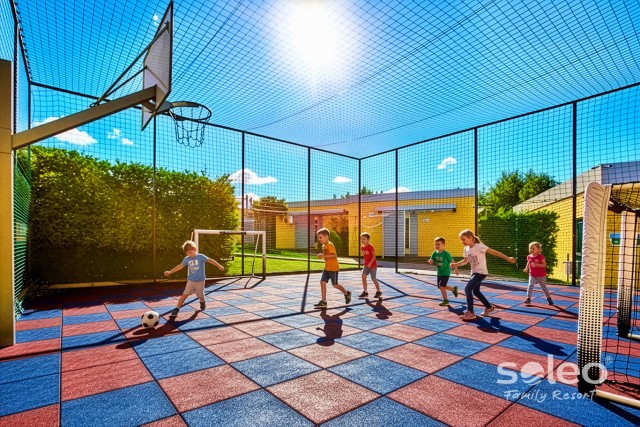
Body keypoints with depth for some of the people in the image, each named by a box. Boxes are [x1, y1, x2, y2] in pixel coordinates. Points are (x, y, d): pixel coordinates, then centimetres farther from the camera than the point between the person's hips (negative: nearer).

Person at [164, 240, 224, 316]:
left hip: (200, 281, -2)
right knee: (185, 294, -8)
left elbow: (211, 260, -14)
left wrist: (219, 266, -17)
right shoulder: (186, 259, -3)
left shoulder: (201, 256, -14)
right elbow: (180, 266, 6)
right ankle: (176, 309, -3)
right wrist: (170, 272, 5)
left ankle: (202, 302, 46)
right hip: (191, 281, 2)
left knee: (201, 295, 13)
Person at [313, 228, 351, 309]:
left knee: (335, 285, 1)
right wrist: (322, 256, 8)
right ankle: (323, 302, 3)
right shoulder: (323, 246, 12)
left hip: (333, 268, -9)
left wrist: (324, 256, -31)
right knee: (322, 282, -1)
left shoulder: (330, 245, -17)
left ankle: (347, 293, 26)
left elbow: (334, 255, -28)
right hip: (327, 268, 9)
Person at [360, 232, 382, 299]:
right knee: (363, 277, -4)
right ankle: (365, 292, 6)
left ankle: (378, 291, 20)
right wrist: (365, 262, 12)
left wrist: (370, 263, -26)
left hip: (373, 265, -7)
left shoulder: (370, 247, -19)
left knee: (373, 279, 0)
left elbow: (374, 256, -19)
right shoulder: (362, 247, 3)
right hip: (366, 265, 7)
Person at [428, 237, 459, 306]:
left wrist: (456, 269, -2)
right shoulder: (434, 253, -4)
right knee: (440, 287, 13)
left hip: (446, 272, -7)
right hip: (439, 272, 7)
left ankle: (446, 300, 7)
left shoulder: (446, 253, -19)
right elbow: (432, 262, -1)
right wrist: (430, 262, -24)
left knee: (441, 286, -13)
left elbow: (452, 261, -10)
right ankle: (454, 289, 36)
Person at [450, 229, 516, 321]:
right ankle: (489, 307, 42)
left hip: (481, 272, -8)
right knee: (476, 291, 20)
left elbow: (494, 252, -21)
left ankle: (470, 312, -7)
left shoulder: (479, 246, -20)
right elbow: (465, 261, 12)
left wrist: (508, 258, -25)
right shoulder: (466, 249, 2)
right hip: (474, 272, 9)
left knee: (467, 289, -16)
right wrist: (456, 264, -4)